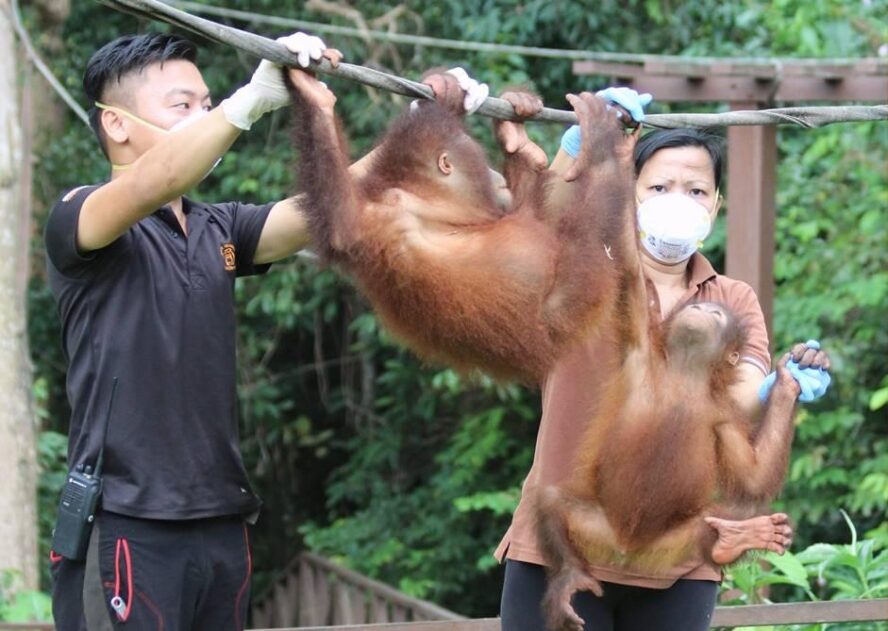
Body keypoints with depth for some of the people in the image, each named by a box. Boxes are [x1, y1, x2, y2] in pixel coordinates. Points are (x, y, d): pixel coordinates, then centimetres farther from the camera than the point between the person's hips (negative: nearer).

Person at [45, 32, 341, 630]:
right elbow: (152, 184, -25)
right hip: (125, 529, -6)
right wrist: (252, 99, -36)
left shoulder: (220, 229, 14)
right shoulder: (79, 217, -4)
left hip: (222, 524, 6)